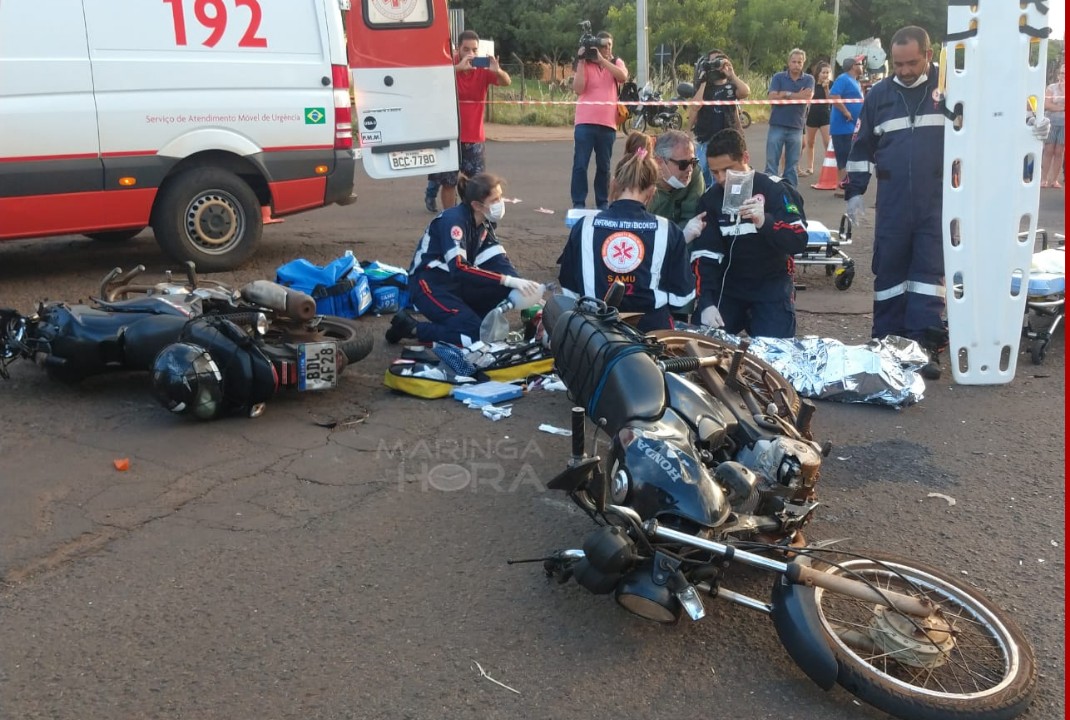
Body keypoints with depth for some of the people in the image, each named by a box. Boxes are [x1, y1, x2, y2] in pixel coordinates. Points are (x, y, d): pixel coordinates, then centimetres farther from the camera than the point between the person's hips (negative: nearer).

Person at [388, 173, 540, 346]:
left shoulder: (484, 222, 1)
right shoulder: (454, 220, -24)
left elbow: (498, 262, -1)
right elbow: (459, 269, -36)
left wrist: (523, 286, -18)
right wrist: (510, 281, -39)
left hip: (456, 283, 8)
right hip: (430, 285, -8)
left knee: (508, 291, -11)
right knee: (478, 335, -21)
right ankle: (411, 327, -7)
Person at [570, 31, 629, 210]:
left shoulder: (616, 62, 10)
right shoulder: (585, 64, 5)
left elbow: (623, 77, -12)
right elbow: (578, 89, -8)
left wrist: (602, 59, -14)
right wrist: (581, 62, -9)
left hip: (607, 123, 2)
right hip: (585, 122, -2)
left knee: (604, 166, 9)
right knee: (580, 165, -5)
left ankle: (603, 203, 17)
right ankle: (578, 204, 0)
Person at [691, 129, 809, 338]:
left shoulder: (773, 190, -12)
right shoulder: (710, 199, -4)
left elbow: (799, 242, -20)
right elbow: (704, 256, -9)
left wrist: (765, 222, -40)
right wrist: (706, 302, -24)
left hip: (771, 283, -2)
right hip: (728, 284, 3)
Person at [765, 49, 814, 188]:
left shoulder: (809, 79, 5)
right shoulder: (778, 77, 3)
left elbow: (807, 97, -12)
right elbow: (772, 97, -11)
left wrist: (786, 94, -9)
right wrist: (797, 95, -9)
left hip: (796, 127, 1)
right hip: (777, 125, -1)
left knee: (792, 166, 6)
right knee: (771, 163, -2)